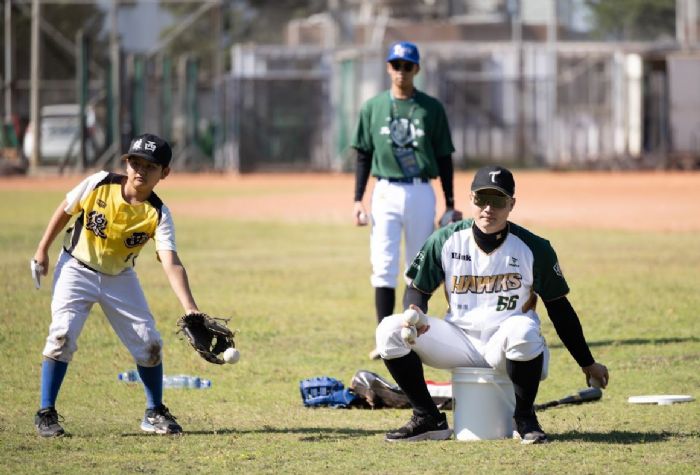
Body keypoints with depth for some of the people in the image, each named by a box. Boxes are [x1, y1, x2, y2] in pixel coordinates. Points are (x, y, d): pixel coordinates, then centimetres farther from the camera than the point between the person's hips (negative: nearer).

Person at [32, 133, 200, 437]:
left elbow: (171, 264, -29)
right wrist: (43, 250, -1)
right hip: (77, 269, -2)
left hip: (119, 277, 2)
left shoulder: (158, 215, -19)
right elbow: (65, 210, -3)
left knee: (149, 342, -1)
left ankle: (155, 414, 19)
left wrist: (191, 310, -40)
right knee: (62, 334, -18)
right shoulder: (99, 184, -20)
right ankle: (46, 413, -9)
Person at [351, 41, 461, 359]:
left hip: (422, 193, 0)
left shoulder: (431, 108, 4)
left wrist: (450, 203, 4)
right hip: (386, 192, 0)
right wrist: (358, 199, 0)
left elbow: (444, 157, 7)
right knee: (383, 267, -9)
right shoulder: (373, 107, 6)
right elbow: (364, 155, 8)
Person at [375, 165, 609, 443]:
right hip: (459, 342, 3)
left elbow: (559, 307, 0)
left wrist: (588, 364, 2)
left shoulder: (533, 249, -7)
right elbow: (419, 289, 7)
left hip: (506, 347, -3)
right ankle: (428, 419, -6)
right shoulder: (445, 241, -2)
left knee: (522, 329, -40)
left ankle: (525, 418, -16)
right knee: (390, 330, -18)